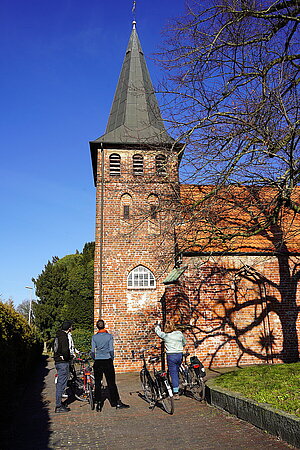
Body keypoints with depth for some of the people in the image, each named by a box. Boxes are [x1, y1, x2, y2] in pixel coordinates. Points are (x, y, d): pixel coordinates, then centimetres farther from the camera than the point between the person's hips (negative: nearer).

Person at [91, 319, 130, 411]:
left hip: (97, 362, 1)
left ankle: (98, 403, 10)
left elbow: (93, 351, -1)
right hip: (107, 361, -1)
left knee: (97, 383, 10)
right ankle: (117, 402, 10)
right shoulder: (109, 336, -3)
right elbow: (111, 350, -5)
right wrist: (112, 359, 8)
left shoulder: (94, 337, 0)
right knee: (111, 383, 6)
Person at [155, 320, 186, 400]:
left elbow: (158, 331, 12)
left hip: (171, 356, -4)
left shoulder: (165, 335, -8)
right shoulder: (180, 333, 1)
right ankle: (177, 389, 30)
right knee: (177, 372, 19)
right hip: (180, 355, 4)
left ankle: (176, 393, -1)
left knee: (173, 374, 1)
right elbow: (184, 343, 16)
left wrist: (157, 326, 33)